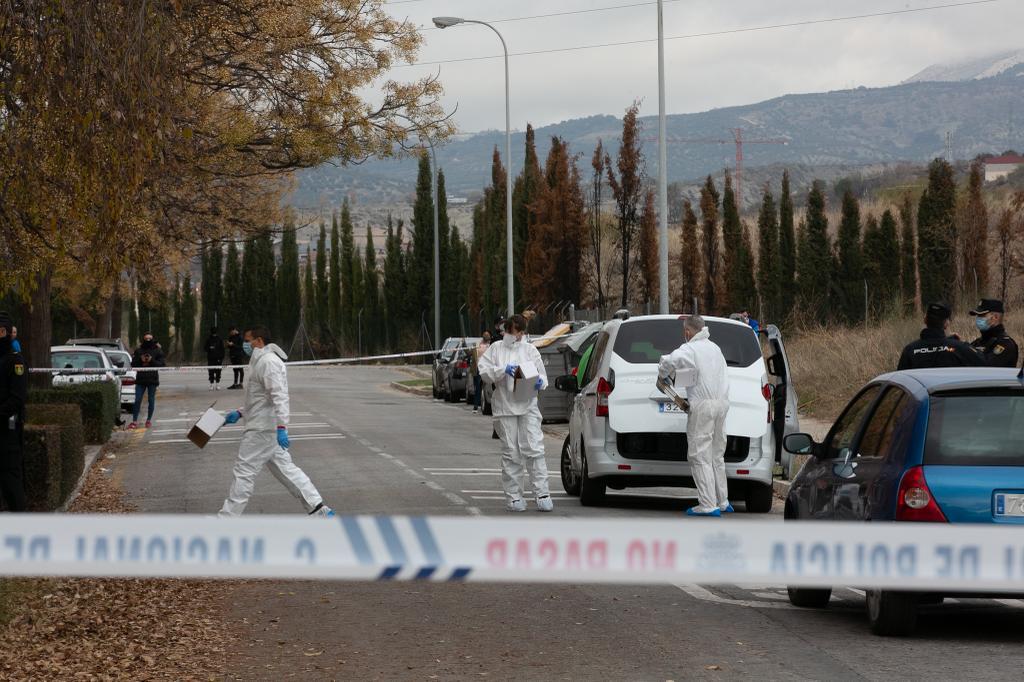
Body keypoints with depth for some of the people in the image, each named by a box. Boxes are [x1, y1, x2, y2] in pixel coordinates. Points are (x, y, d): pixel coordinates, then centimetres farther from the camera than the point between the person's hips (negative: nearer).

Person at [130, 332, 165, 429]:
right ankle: (134, 421, -3)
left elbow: (162, 365, -3)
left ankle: (149, 420, 15)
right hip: (140, 379, 1)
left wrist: (152, 361, -16)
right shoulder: (138, 351, 9)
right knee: (137, 400, -4)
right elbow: (133, 364, 8)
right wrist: (140, 360, -10)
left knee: (151, 400, 5)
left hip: (152, 379, -1)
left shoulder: (157, 351, 3)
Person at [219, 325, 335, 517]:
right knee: (285, 470, 11)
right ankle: (319, 509, 9)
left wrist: (281, 427, -32)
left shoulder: (268, 361, -16)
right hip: (268, 428, 11)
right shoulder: (262, 360, 17)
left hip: (262, 429, -11)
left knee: (244, 473, -3)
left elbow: (279, 396, -25)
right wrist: (240, 413, 18)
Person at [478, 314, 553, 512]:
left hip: (528, 406, 0)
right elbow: (484, 370, 0)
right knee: (510, 453, 2)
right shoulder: (496, 349, 10)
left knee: (534, 449, -10)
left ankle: (542, 494, -10)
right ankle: (513, 496, 7)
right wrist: (503, 370, -16)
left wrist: (539, 382, -10)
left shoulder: (530, 350, 13)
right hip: (505, 407, 0)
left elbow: (542, 375, 13)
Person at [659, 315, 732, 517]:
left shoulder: (690, 349, -7)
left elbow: (670, 361, -25)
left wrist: (663, 375, -2)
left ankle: (708, 506, -12)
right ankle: (722, 502, 21)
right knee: (717, 456, 17)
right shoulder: (714, 348, 18)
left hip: (703, 404, -8)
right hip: (722, 402, 8)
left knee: (700, 456, -6)